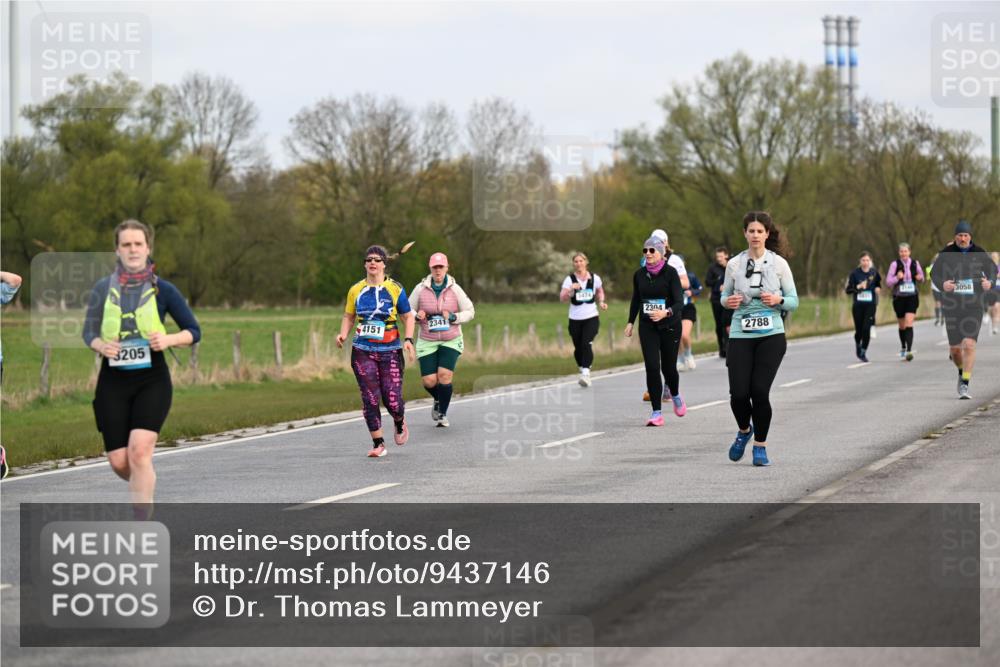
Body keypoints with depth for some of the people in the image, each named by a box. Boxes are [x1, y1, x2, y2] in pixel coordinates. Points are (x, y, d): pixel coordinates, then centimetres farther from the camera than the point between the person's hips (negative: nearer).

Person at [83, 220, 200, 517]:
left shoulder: (163, 290, -1)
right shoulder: (103, 289, 4)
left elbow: (193, 331, 6)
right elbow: (89, 332, 10)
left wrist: (168, 339, -14)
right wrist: (101, 345, -12)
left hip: (152, 379, -2)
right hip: (112, 381, 2)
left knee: (139, 450, -19)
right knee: (119, 462, 1)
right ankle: (144, 486, 37)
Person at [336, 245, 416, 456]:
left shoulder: (395, 289, 0)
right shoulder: (356, 290, 5)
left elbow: (407, 317, 6)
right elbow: (349, 316, 15)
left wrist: (408, 339, -9)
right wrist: (343, 334, -3)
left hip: (390, 351, -2)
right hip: (363, 351, 2)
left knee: (392, 398, -6)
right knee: (370, 399, -4)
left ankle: (400, 423, 30)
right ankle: (378, 444, 6)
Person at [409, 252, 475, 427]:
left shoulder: (454, 289, -4)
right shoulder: (421, 289, -3)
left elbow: (470, 312, 2)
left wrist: (453, 317, -15)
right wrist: (417, 315, -14)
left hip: (451, 340, -1)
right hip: (427, 341, 1)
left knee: (445, 375, -16)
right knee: (429, 381, -6)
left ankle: (442, 414, 2)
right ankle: (438, 400, 30)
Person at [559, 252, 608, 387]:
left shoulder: (594, 278, 1)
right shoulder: (569, 279, -4)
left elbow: (600, 292, 20)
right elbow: (562, 298, -12)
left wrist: (601, 302, 1)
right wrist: (571, 289, -30)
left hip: (591, 317, -1)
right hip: (575, 319, 1)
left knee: (587, 344, -19)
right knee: (578, 348, 6)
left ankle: (586, 374, -27)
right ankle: (582, 368, 32)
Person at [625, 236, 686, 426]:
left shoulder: (670, 273, -10)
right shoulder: (639, 275, 3)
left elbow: (679, 301, -16)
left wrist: (666, 313, -34)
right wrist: (630, 322, 13)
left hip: (669, 325, -3)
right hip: (647, 326, 3)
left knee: (668, 367, 5)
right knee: (652, 367, -9)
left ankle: (675, 395, 39)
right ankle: (656, 413, -7)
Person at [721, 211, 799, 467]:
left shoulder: (778, 263, 1)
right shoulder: (734, 264, 3)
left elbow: (793, 301, 5)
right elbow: (725, 295, 14)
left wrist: (778, 300, -16)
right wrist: (727, 301, -8)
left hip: (771, 335, -1)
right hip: (740, 335, 1)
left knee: (760, 391, -10)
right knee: (739, 393, -8)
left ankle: (760, 446, 8)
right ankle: (744, 430, 25)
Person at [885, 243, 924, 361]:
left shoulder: (915, 263, 2)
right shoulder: (895, 264, -2)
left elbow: (921, 277, 16)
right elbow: (888, 282, -3)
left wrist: (920, 278, -8)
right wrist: (897, 278, -21)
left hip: (912, 297, -1)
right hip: (899, 297, 1)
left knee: (909, 323, -15)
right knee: (902, 325, 13)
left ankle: (909, 350, -21)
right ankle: (903, 347, 36)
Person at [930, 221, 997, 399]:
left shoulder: (979, 253, 3)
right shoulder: (946, 253, 0)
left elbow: (992, 269, 17)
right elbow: (934, 273, -3)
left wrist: (989, 282, -5)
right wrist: (942, 284, -25)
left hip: (974, 306, -1)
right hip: (952, 306, 1)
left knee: (969, 344, -15)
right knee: (954, 348, 6)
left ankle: (964, 385, -10)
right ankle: (962, 372, 38)